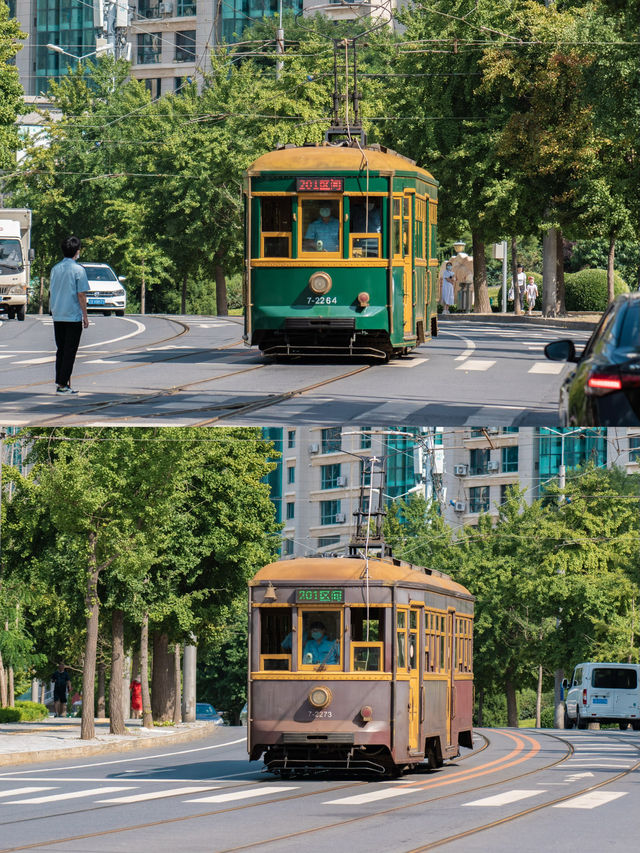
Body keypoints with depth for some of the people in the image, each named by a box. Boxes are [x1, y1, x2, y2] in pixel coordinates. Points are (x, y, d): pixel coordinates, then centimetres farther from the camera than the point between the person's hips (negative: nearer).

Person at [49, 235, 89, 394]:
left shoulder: (55, 269, 7)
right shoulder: (78, 270, -10)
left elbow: (51, 292, 12)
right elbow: (81, 294, -11)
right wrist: (85, 316, -3)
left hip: (58, 316, 6)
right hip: (73, 316, -6)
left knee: (61, 350, 13)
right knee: (69, 351, -2)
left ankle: (60, 381, 13)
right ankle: (63, 384, -5)